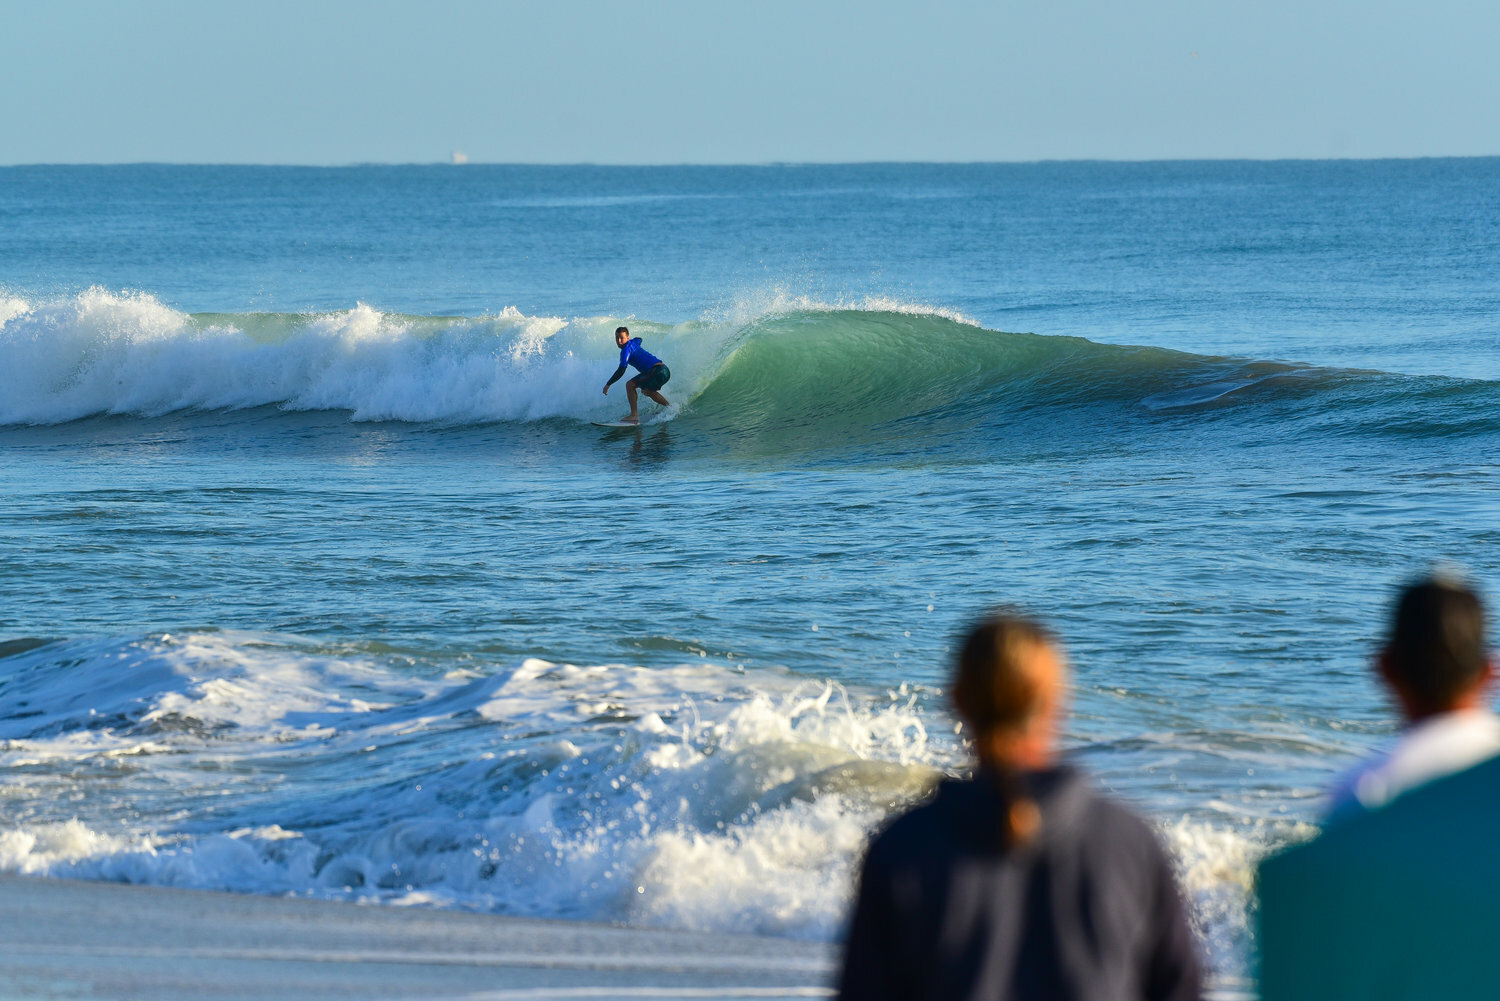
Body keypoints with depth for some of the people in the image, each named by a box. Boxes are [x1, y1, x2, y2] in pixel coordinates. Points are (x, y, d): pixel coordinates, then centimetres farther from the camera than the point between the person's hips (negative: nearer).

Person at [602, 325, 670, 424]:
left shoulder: (626, 348, -10)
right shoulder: (633, 342, 17)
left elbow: (621, 370, -19)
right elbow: (638, 339, 46)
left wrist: (608, 384, -15)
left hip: (657, 371, -10)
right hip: (666, 371, 10)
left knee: (630, 385, -10)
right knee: (646, 390, 34)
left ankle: (634, 415, -14)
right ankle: (669, 407, 40)